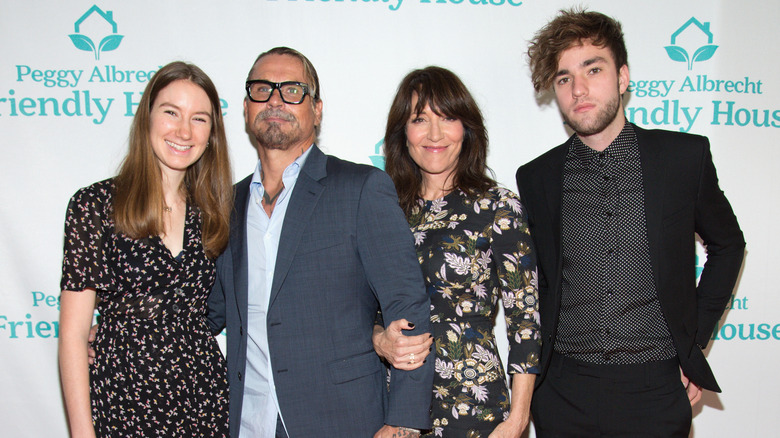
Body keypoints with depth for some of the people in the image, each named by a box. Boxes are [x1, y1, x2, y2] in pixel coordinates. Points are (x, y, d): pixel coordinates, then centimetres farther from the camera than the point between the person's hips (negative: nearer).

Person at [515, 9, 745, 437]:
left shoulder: (685, 157, -1)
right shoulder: (535, 178, 1)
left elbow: (727, 243, 12)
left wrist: (695, 338, 7)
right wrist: (536, 367, 6)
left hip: (656, 390, 0)